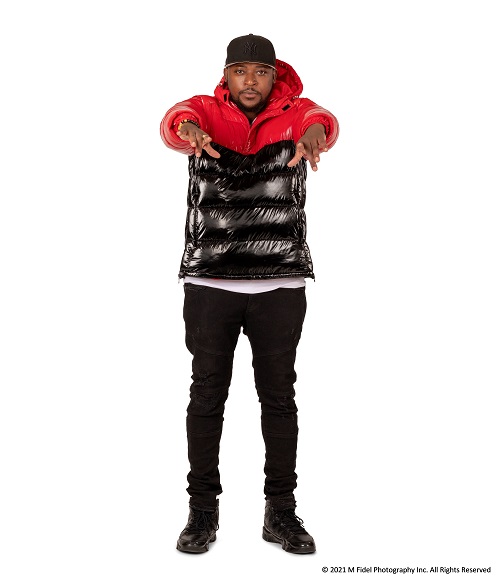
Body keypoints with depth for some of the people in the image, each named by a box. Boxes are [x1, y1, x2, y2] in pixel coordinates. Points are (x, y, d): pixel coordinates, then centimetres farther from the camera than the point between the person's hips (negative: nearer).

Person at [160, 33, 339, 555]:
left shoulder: (294, 113, 3)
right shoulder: (205, 112, 3)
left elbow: (320, 120, -20)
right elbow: (175, 121, -20)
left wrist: (314, 134, -46)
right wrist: (186, 128, -46)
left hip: (281, 282, 0)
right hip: (209, 280, 0)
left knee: (278, 394, 7)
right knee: (207, 393, 5)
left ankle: (280, 512, 20)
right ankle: (202, 510, 19)